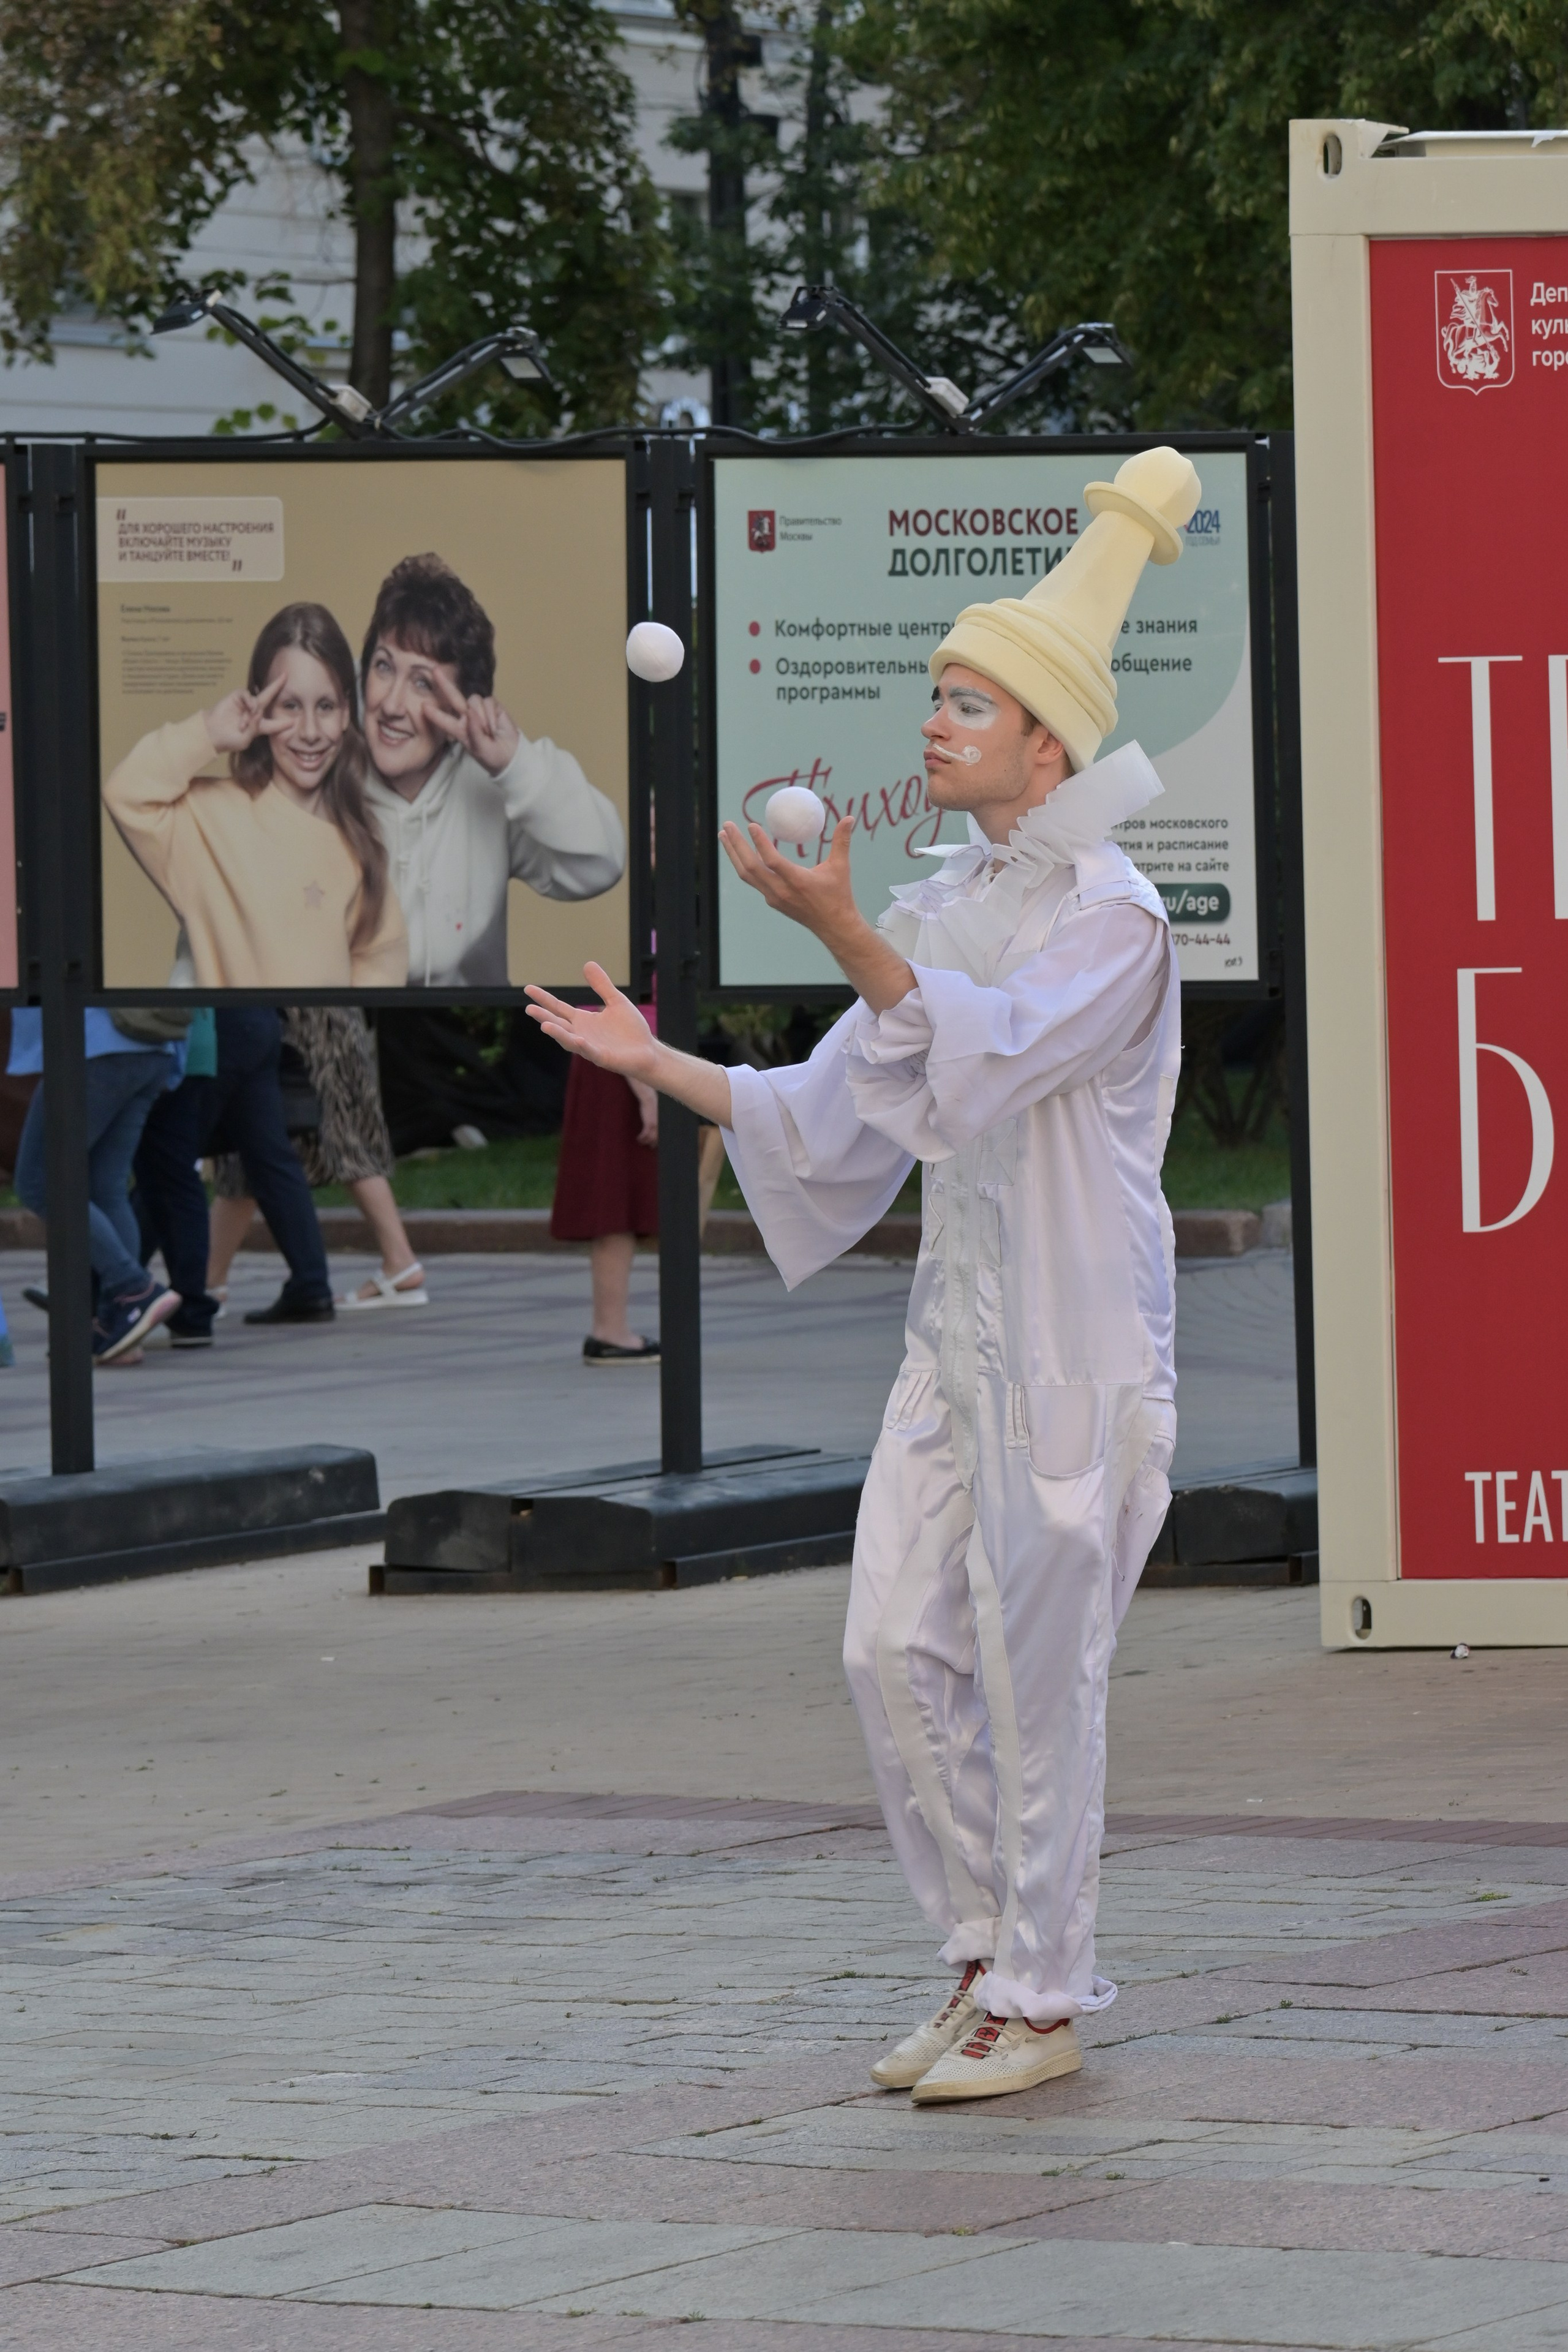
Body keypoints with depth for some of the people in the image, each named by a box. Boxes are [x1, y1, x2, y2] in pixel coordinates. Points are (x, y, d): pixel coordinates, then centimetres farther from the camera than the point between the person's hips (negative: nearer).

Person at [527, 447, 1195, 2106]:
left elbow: (981, 1057, -27)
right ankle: (991, 1961, 17)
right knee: (897, 1647, 4)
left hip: (1075, 1345, -8)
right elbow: (835, 1118, 17)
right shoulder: (946, 908, 13)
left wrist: (839, 930, -37)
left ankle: (1041, 2001, 7)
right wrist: (654, 1064, 10)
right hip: (958, 1333, 8)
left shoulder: (1107, 917, -11)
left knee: (1036, 1670, -3)